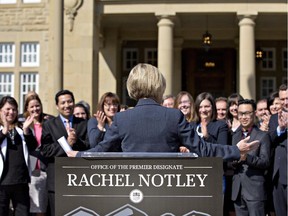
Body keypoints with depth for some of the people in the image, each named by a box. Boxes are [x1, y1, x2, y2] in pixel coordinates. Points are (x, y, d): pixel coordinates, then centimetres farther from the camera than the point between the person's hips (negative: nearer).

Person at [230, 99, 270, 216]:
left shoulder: (263, 136, 0)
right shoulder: (235, 136, 17)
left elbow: (265, 162, -9)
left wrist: (246, 157, -24)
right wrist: (233, 161, -8)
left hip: (255, 189, -5)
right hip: (237, 190, 5)